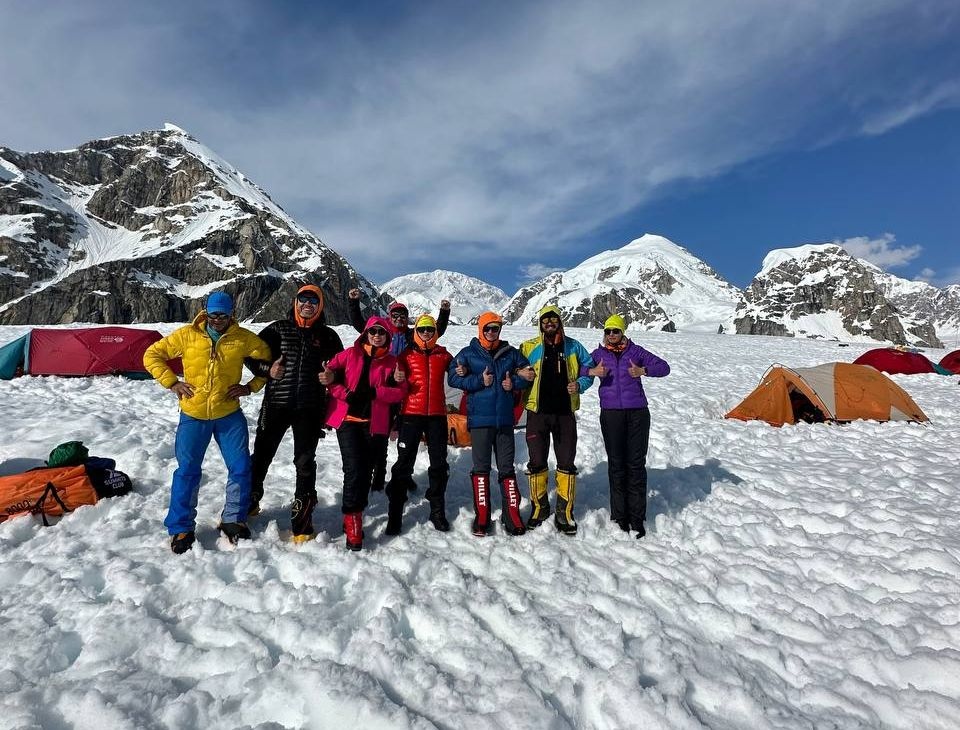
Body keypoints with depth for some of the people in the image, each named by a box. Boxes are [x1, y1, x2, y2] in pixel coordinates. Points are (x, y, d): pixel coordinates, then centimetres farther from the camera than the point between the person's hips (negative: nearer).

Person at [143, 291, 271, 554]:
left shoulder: (244, 339, -4)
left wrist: (250, 386, -3)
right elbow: (153, 355, 5)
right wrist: (172, 383, -5)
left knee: (241, 468, 2)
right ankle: (181, 527, 19)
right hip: (193, 416, -1)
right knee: (187, 471, 4)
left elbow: (268, 359, 6)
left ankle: (233, 520, 20)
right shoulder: (186, 335, -4)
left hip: (229, 415, 1)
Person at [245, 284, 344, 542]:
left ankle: (302, 520, 16)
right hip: (276, 403, 0)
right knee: (261, 455, 7)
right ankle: (247, 503, 31)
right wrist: (267, 369, -10)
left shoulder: (327, 335, 7)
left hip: (309, 408, 0)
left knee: (305, 462, 6)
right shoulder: (278, 328, 6)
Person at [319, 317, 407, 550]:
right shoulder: (350, 354, 7)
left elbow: (399, 391, -2)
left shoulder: (392, 362, 8)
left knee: (366, 470, 9)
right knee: (354, 469, -14)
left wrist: (373, 392, -15)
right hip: (347, 419, -2)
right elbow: (329, 374, 3)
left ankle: (355, 514, 26)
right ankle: (352, 521, -4)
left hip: (374, 423, 2)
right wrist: (346, 394, -12)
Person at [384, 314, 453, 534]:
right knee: (404, 462, 0)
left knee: (439, 463, 8)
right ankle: (395, 514, 8)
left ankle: (438, 510, 22)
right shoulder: (407, 355, 5)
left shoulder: (443, 355, 10)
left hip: (437, 414, 2)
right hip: (411, 413, -2)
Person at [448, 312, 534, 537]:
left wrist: (514, 383, -5)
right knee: (481, 468, 4)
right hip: (479, 419, -2)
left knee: (507, 467, 9)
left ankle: (512, 514, 17)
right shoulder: (468, 354, 3)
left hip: (504, 419, 2)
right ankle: (482, 516, 13)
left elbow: (527, 374, 16)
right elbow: (453, 377, -5)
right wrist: (480, 381, -13)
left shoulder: (510, 352, 9)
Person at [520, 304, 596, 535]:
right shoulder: (529, 347, 3)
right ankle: (539, 506, 23)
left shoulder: (573, 347, 6)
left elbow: (590, 368, 14)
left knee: (567, 463, 5)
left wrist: (579, 385, -4)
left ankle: (565, 511, 17)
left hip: (565, 412, 1)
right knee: (537, 462, 6)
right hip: (538, 412, -1)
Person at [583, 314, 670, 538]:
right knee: (616, 464, 3)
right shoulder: (599, 353, 9)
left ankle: (636, 518, 10)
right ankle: (620, 515, 13)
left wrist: (644, 371, -15)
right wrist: (591, 371, -16)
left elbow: (664, 367, 3)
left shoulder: (635, 351, 7)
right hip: (611, 414, 0)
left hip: (637, 412, 0)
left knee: (636, 464, 2)